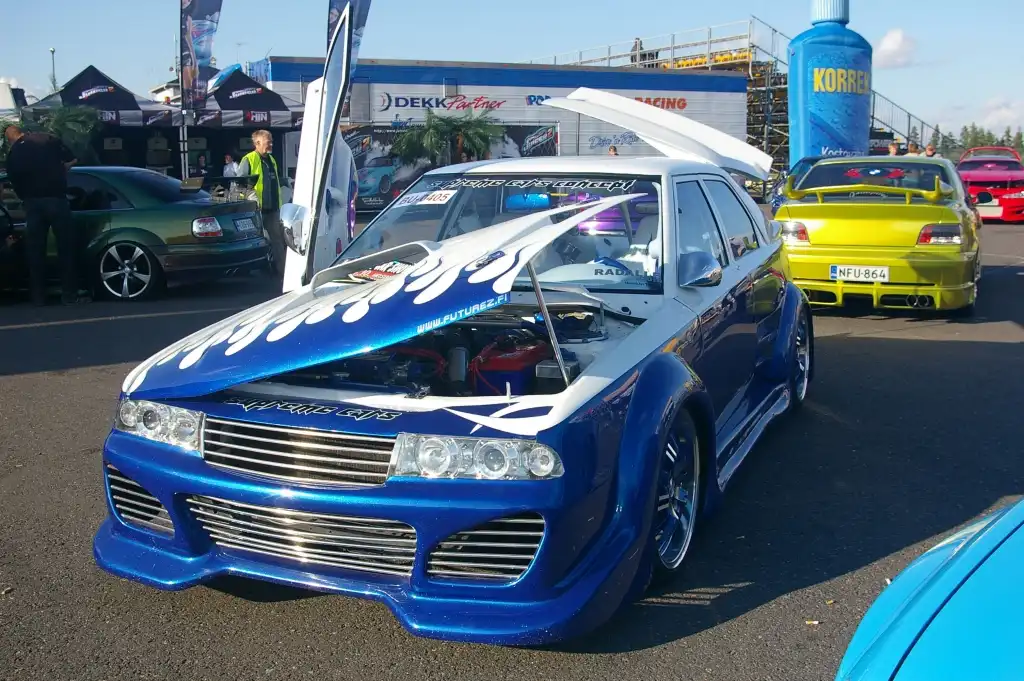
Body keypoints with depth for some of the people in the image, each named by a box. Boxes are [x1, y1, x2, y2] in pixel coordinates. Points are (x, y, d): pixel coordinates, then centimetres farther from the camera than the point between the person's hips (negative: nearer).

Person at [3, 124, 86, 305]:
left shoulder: (12, 155, 8)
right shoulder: (49, 140, 4)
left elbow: (16, 184, 11)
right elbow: (72, 161, 4)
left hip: (33, 202, 2)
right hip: (56, 199, -2)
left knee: (35, 250, 10)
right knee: (66, 246, 4)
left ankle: (38, 297, 12)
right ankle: (70, 295, 2)